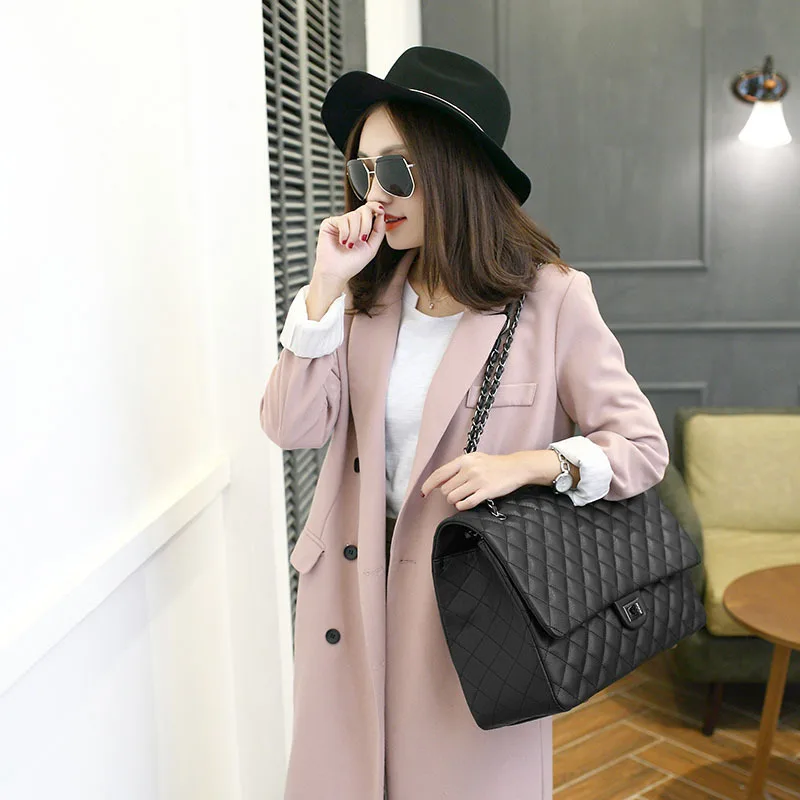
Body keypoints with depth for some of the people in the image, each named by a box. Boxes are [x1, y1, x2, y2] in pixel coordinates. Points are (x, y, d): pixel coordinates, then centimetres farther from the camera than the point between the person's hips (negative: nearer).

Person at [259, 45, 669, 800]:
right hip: (352, 594, 4)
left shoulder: (551, 299, -9)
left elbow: (643, 446, -6)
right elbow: (290, 425, -8)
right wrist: (325, 285, -15)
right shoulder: (366, 292, 2)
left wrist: (528, 464, -22)